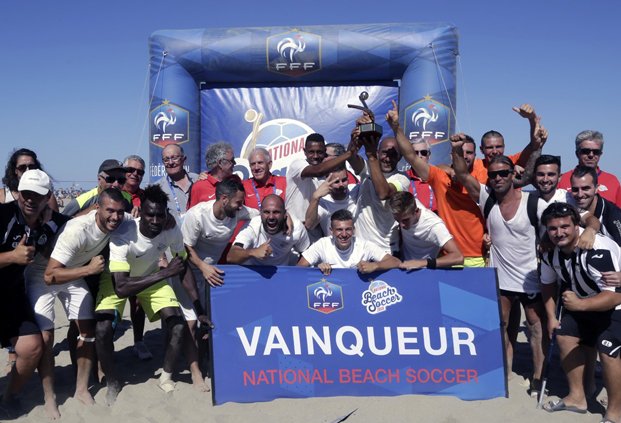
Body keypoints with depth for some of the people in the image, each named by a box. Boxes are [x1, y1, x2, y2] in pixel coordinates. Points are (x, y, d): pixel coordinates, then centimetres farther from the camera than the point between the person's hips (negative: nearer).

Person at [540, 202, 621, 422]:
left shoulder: (597, 251, -36)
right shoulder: (550, 251, -12)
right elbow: (548, 283, 6)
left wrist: (580, 305, -54)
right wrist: (551, 317, 1)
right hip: (583, 302, 8)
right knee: (565, 337, 3)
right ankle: (577, 397, 20)